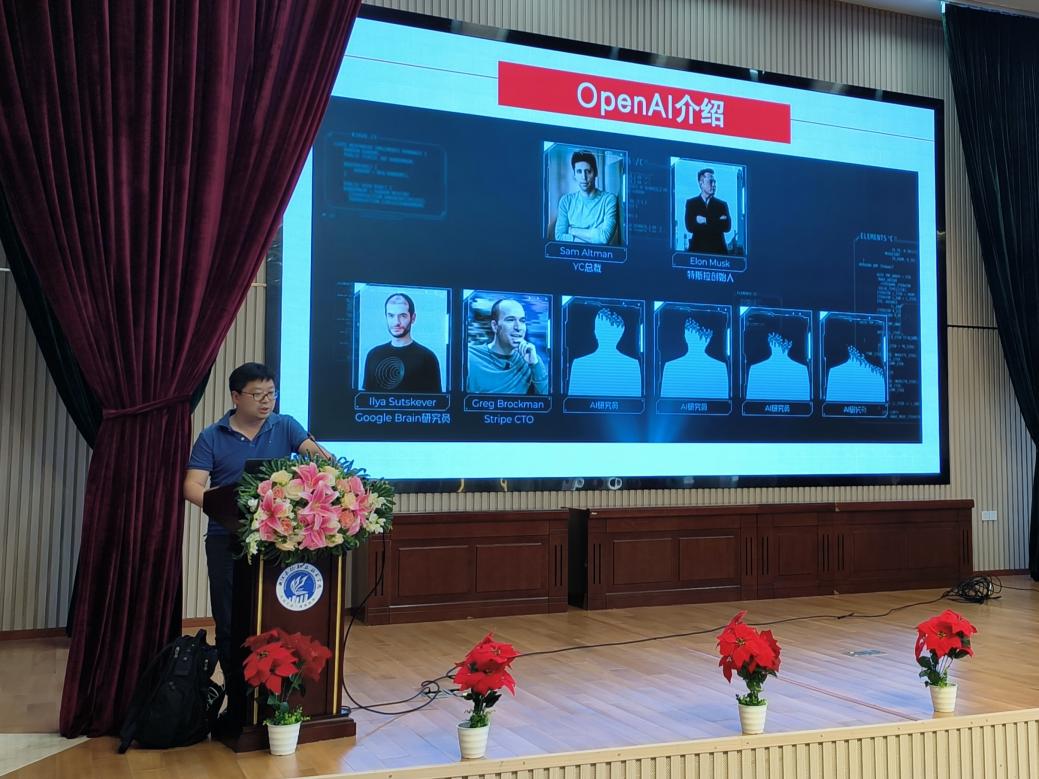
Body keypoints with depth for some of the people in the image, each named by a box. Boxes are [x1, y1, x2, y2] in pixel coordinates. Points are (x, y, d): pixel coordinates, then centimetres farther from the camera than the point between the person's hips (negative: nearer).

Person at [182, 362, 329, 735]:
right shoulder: (212, 437, 2)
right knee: (230, 624, 3)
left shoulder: (285, 427, 5)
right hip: (228, 540, 0)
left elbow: (312, 450, -11)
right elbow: (193, 486, -7)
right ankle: (238, 702, 16)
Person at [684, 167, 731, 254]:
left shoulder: (722, 204, 13)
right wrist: (717, 222, -7)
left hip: (718, 250, 1)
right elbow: (690, 227, -6)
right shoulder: (691, 203, 8)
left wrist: (706, 221, -7)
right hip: (697, 249, -1)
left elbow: (727, 227, -1)